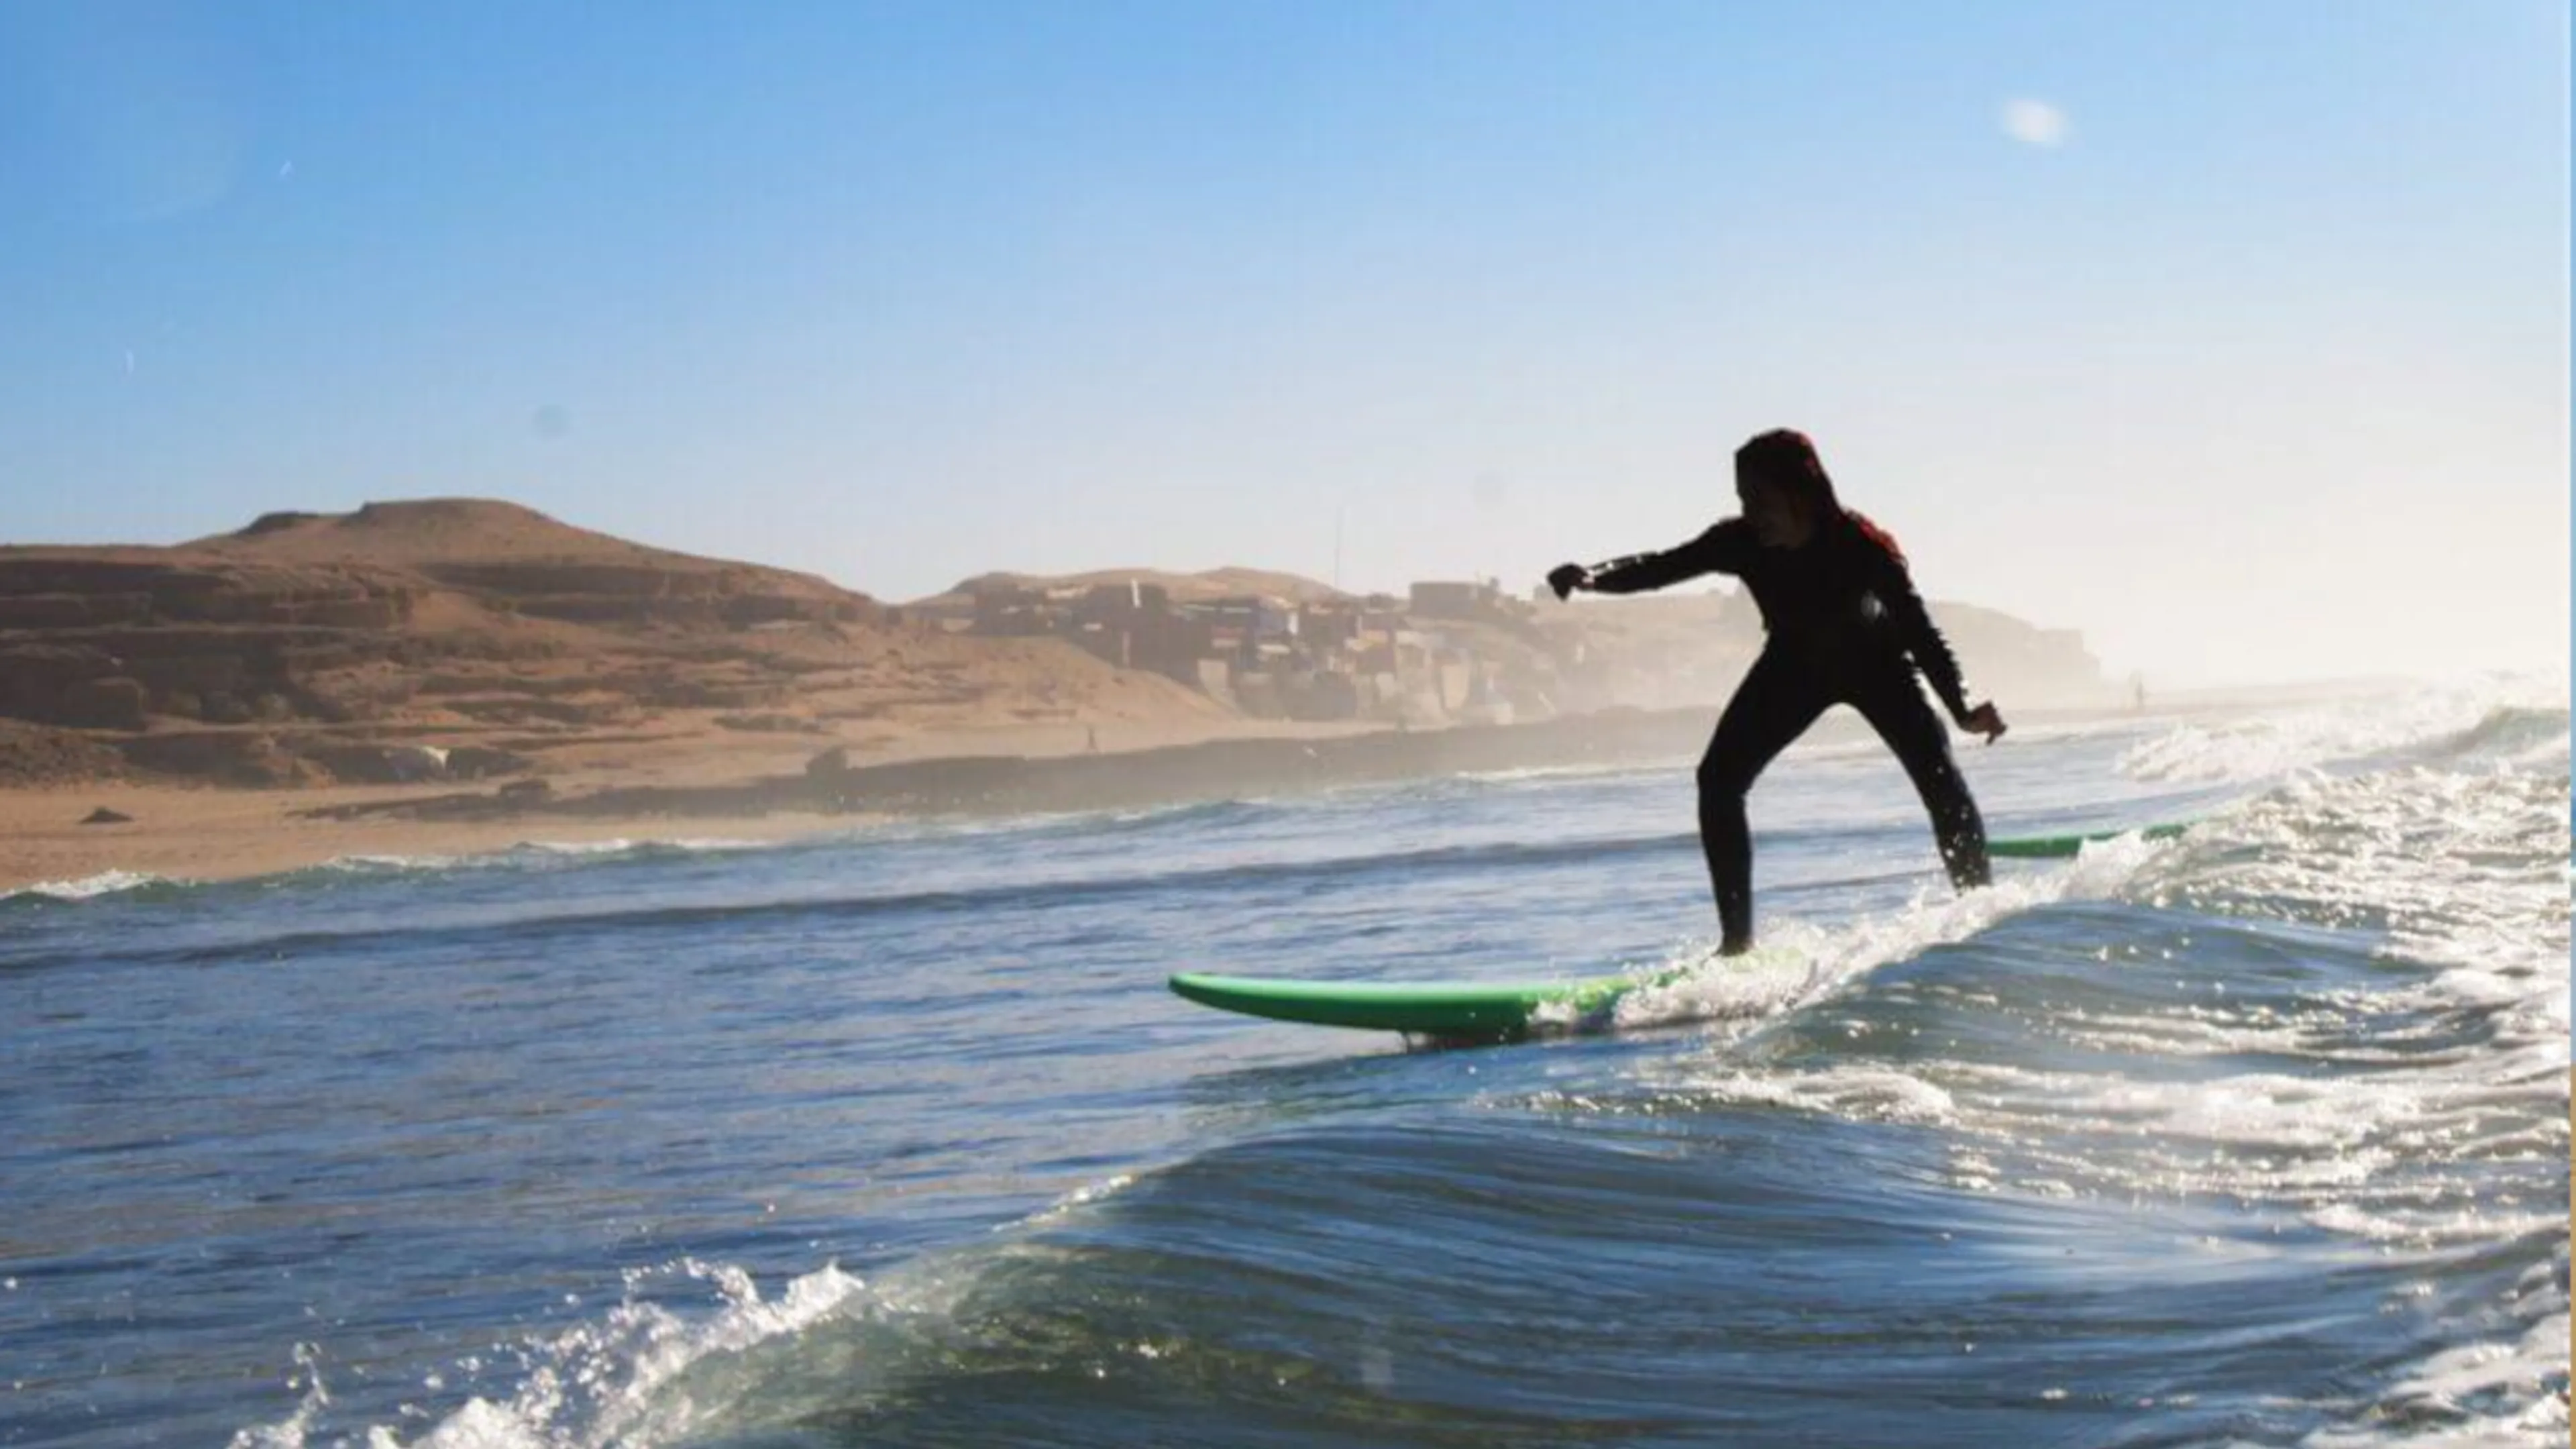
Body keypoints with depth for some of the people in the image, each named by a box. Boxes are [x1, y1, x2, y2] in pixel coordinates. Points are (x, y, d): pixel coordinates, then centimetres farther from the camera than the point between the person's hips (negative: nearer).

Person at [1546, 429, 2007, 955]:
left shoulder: (1859, 545, -35)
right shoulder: (1741, 543, -27)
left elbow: (1918, 627, -32)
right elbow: (1658, 568, -22)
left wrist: (1962, 709, -43)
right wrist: (1593, 577, -43)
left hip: (1874, 661, -3)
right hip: (1794, 665, 3)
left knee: (1938, 774, -21)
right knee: (1719, 779, -11)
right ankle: (1737, 939, -4)